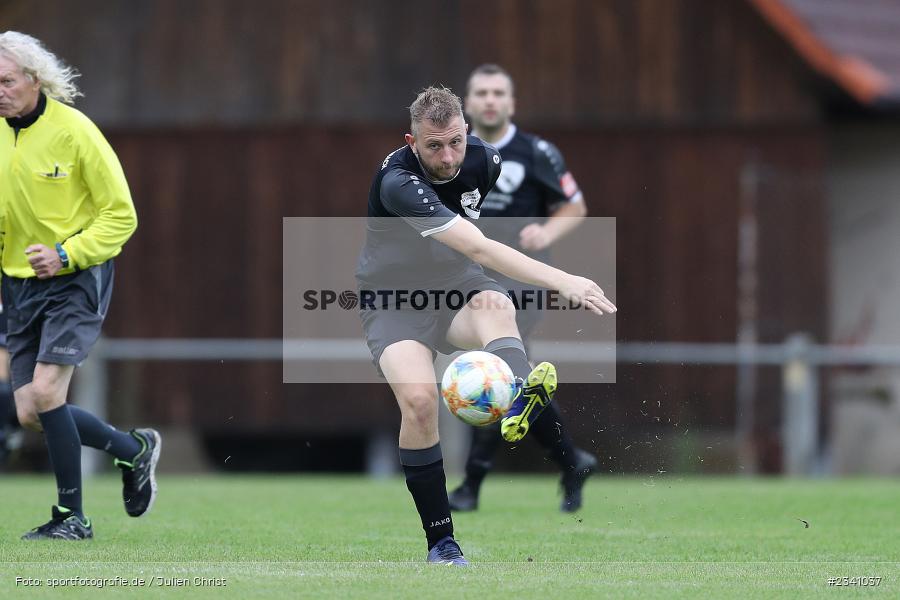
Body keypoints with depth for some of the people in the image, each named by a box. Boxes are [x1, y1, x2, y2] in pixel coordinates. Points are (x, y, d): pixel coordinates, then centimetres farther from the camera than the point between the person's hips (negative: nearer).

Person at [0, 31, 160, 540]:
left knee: (46, 392, -19)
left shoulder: (73, 131, -14)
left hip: (77, 278, -6)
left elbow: (121, 215, -11)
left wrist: (65, 254, -22)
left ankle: (72, 517, -4)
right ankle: (134, 450, 25)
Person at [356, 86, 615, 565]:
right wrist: (561, 281, -45)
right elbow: (479, 250, -39)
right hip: (393, 302, -4)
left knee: (494, 305, -33)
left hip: (454, 286, 4)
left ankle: (520, 401, -66)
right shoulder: (398, 182, -30)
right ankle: (440, 541, -18)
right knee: (419, 399, -30)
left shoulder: (481, 158, -7)